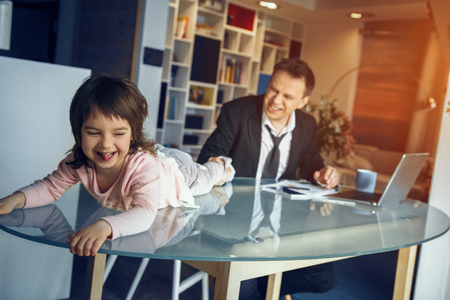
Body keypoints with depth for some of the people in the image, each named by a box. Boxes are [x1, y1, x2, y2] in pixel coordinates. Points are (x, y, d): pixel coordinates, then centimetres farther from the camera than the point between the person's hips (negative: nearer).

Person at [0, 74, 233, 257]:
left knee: (202, 179, 32)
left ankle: (220, 165, 63)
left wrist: (104, 226, -81)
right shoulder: (78, 161, -37)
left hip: (176, 167, -3)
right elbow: (51, 187, -23)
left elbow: (144, 214, -63)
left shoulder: (144, 165, -54)